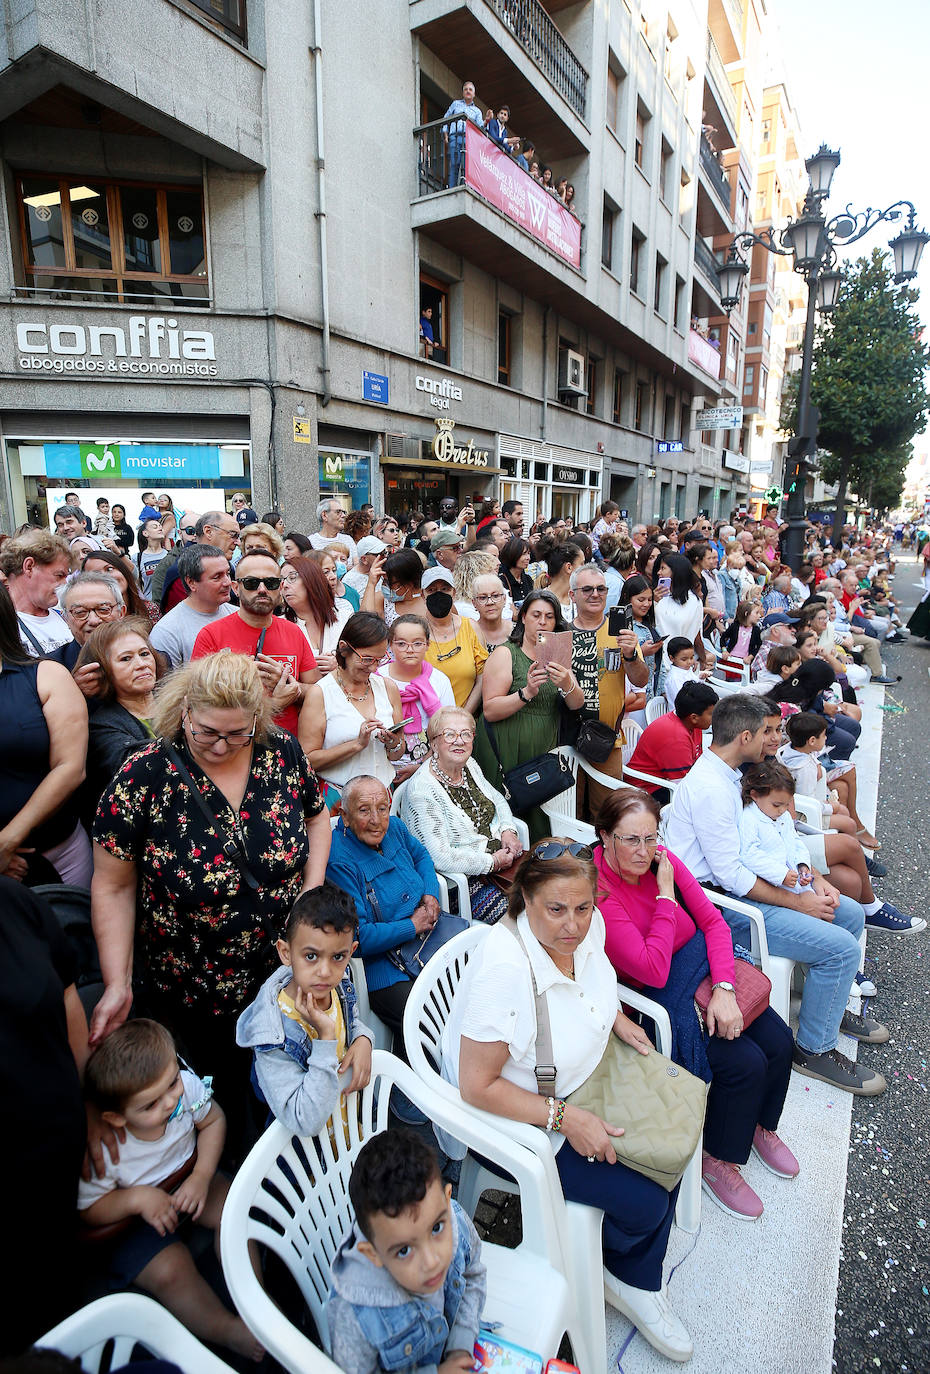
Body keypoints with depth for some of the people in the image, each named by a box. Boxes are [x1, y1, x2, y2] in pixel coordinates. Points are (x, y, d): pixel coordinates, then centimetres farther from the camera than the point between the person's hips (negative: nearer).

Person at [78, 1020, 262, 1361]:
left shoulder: (185, 1085, -29)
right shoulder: (102, 1152, -35)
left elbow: (213, 1120, -8)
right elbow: (89, 1211, -16)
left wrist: (202, 1176, -18)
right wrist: (137, 1198, -32)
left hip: (187, 1180, 3)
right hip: (133, 1217, -2)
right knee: (170, 1272, -22)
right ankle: (227, 1328, 0)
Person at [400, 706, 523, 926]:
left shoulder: (469, 765, 5)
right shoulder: (421, 790, -21)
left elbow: (497, 800, 22)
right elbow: (440, 858, -25)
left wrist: (508, 830, 2)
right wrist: (493, 862, -17)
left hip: (503, 857, 8)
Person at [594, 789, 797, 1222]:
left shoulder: (662, 859, -8)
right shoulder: (596, 891, -28)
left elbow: (713, 921, -3)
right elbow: (653, 971, -29)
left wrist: (724, 989, -16)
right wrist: (665, 895, -25)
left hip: (706, 967, 7)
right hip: (655, 1000, -7)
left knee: (778, 1040, 1)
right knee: (746, 1063, -15)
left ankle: (761, 1125, 32)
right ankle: (717, 1162, 13)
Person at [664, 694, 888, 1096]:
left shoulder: (726, 774, 7)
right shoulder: (710, 788, -25)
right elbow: (730, 875, -24)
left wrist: (814, 879, 4)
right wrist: (800, 902, -14)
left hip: (738, 883, 10)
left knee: (851, 914, 14)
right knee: (840, 947, -16)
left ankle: (829, 1005, 35)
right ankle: (815, 1049, 6)